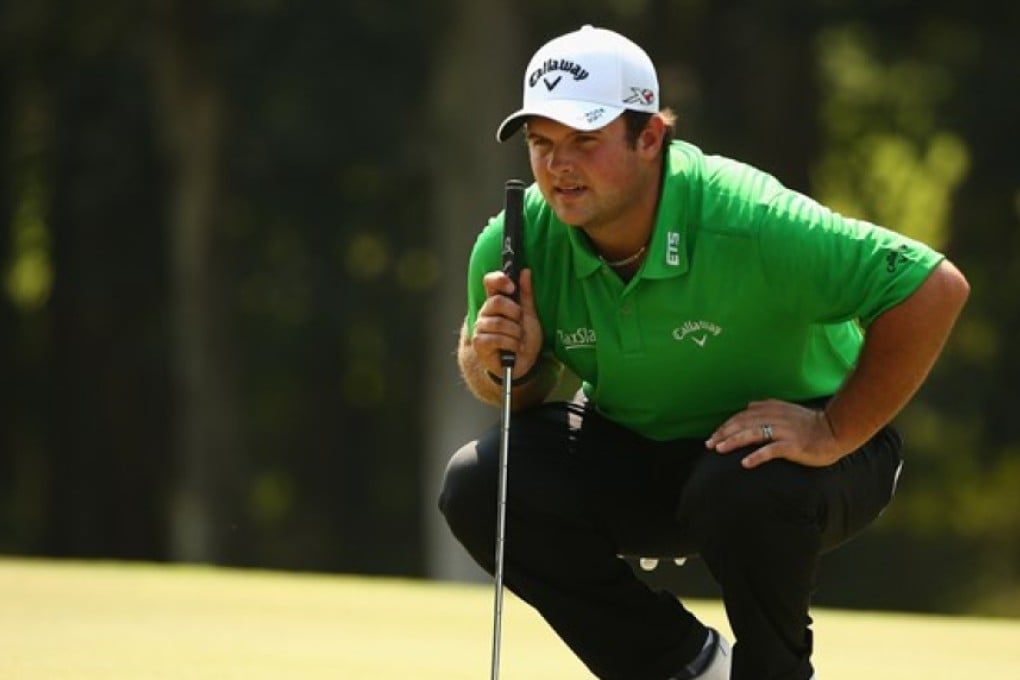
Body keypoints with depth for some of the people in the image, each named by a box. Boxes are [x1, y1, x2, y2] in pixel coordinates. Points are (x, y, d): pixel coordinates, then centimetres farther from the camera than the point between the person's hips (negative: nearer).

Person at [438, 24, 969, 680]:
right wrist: (501, 368, -22)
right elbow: (485, 369, 4)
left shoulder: (747, 221, -32)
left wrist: (834, 433, -26)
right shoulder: (513, 245, -16)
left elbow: (935, 288, -30)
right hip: (634, 454, 5)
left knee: (744, 488, -39)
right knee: (477, 485, -16)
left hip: (795, 439, -5)